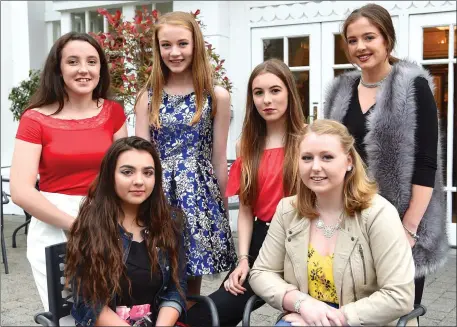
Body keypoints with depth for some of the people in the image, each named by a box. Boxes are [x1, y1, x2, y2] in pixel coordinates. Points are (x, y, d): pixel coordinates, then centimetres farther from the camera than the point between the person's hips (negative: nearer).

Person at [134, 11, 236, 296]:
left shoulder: (217, 96, -1)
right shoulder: (148, 97, 3)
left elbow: (219, 160, 3)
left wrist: (223, 209, 7)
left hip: (200, 196, -1)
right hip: (158, 195, 1)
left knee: (192, 282, 7)